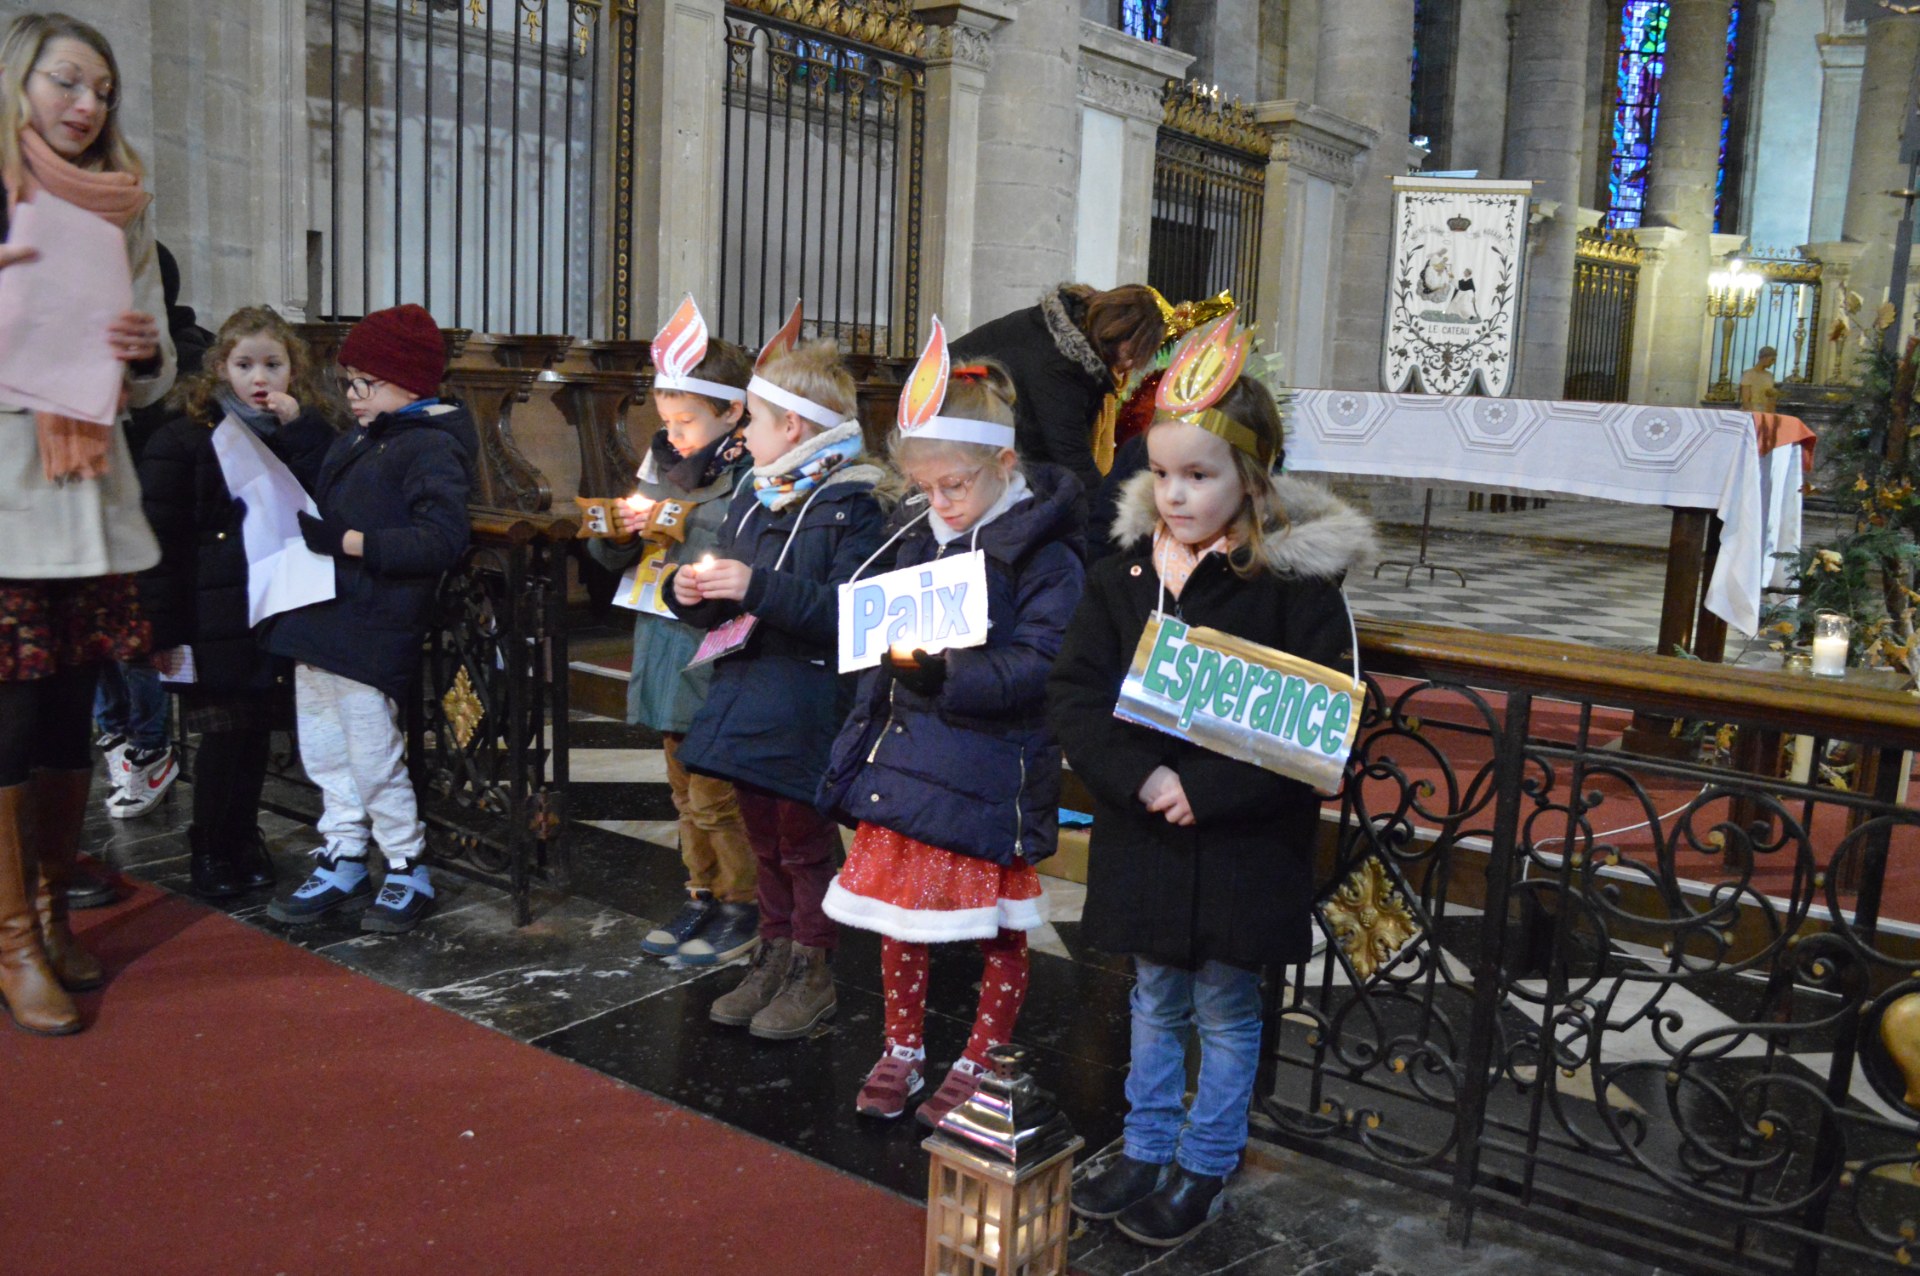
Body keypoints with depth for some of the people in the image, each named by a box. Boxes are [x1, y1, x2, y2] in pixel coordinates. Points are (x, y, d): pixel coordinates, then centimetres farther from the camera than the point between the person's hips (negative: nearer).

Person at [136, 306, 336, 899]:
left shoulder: (306, 431, 7)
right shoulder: (184, 436, -3)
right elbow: (161, 538, -5)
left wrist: (299, 428, -16)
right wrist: (164, 627, -9)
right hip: (216, 613, -3)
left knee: (259, 729, 11)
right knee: (226, 733, 0)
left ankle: (243, 839, 28)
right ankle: (209, 848, 17)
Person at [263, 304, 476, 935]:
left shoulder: (431, 448, -13)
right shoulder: (351, 443, 16)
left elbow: (443, 540, -25)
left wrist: (344, 541, -24)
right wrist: (300, 526, 13)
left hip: (370, 635, -10)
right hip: (320, 623, 10)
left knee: (374, 761, -2)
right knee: (326, 756, 16)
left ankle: (409, 872, 14)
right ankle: (342, 865, 29)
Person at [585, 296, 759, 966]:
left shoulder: (751, 475, -15)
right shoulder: (666, 463, 9)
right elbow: (615, 558, 13)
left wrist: (675, 524, -21)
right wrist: (619, 527, -8)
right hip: (668, 653, 8)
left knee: (716, 797, 1)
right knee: (685, 792, 18)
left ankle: (744, 908, 18)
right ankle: (702, 897, 32)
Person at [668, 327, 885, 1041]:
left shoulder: (849, 505, -13)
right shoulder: (752, 500, 13)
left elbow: (849, 612, -25)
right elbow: (726, 605, 20)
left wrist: (760, 587, -28)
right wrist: (696, 593, -2)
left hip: (806, 708, -8)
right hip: (747, 699, 8)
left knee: (805, 842, 4)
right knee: (764, 840, 18)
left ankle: (812, 974, 20)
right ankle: (774, 958, 32)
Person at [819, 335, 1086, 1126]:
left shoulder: (1044, 555, -12)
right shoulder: (917, 538, 9)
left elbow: (1037, 667, -20)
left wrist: (947, 671, -32)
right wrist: (864, 731, 14)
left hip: (988, 773, -6)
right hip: (904, 756, 6)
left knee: (998, 930, 9)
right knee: (899, 912, 15)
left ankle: (979, 1064, 28)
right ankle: (901, 1051, 34)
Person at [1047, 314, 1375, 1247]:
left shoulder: (1296, 581, -13)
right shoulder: (1123, 569, -1)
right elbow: (1075, 690, -5)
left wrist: (1204, 788, -23)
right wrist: (1138, 776, -20)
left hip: (1244, 843, -4)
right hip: (1140, 833, 4)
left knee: (1226, 1009, 14)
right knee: (1154, 999, 20)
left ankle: (1205, 1169, 32)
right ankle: (1146, 1149, 38)